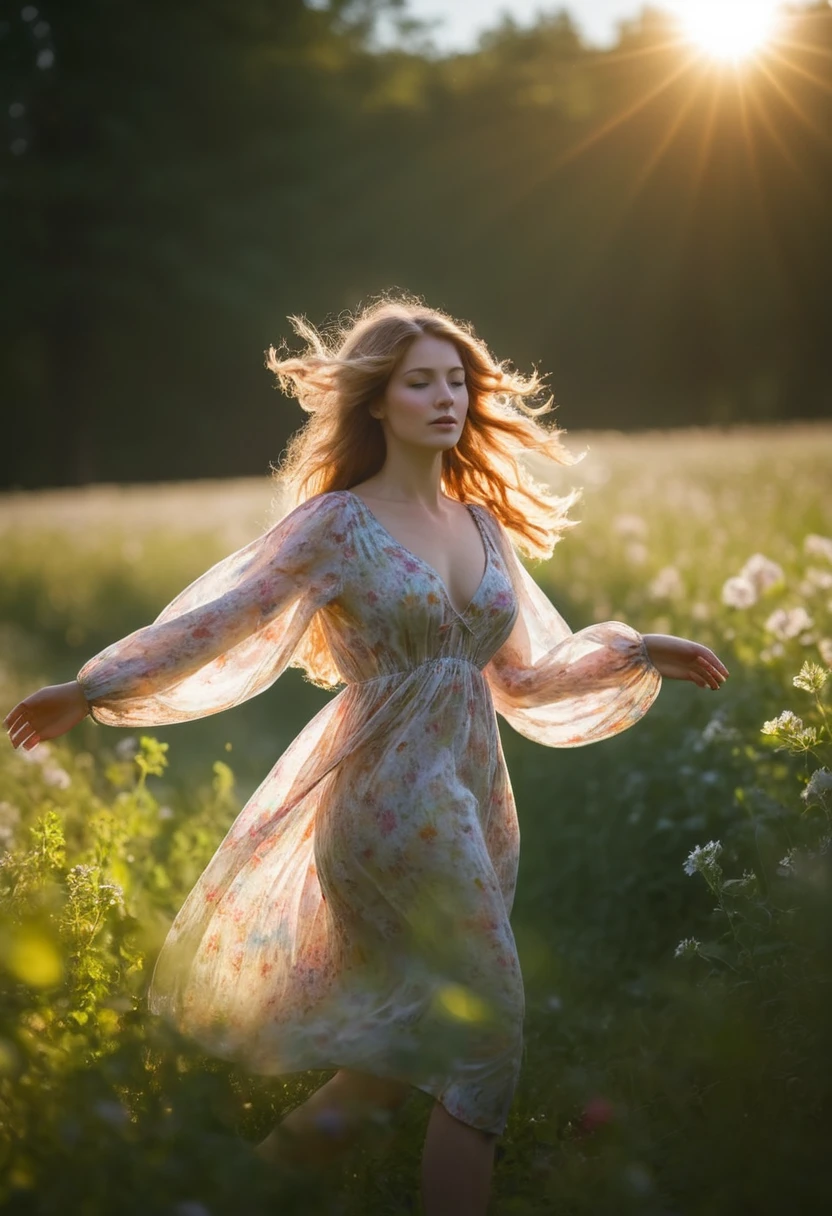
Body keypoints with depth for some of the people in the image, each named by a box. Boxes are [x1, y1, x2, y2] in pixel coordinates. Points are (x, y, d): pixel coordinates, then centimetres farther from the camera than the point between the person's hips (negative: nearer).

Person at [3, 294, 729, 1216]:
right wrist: (94, 689, -20)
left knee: (417, 1041, 8)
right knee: (490, 1023, -9)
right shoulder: (341, 523, -3)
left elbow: (524, 677, 20)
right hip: (390, 794, -6)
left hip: (475, 798, 6)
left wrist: (638, 654, 11)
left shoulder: (483, 525, 14)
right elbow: (220, 622, -10)